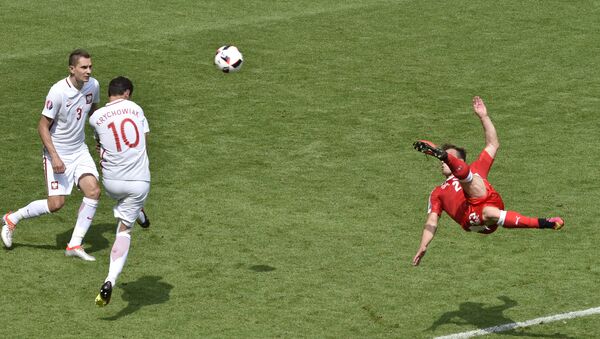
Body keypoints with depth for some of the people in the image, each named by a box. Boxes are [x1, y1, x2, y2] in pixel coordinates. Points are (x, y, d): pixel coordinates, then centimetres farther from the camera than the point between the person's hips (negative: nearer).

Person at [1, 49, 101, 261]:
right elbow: (43, 126, -17)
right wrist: (54, 156, -24)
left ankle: (74, 245, -4)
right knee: (56, 204, -10)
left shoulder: (93, 85, -5)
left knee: (93, 191, -13)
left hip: (80, 150, 6)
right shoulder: (58, 92, -24)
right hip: (57, 153, -6)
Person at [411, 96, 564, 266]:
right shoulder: (438, 193, 37)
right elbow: (431, 222, 24)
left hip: (486, 200, 0)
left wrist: (484, 116, 27)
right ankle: (542, 223, -39)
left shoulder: (474, 170, 38)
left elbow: (493, 144, 34)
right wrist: (422, 247, 7)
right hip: (470, 219, 0)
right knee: (491, 214, -38)